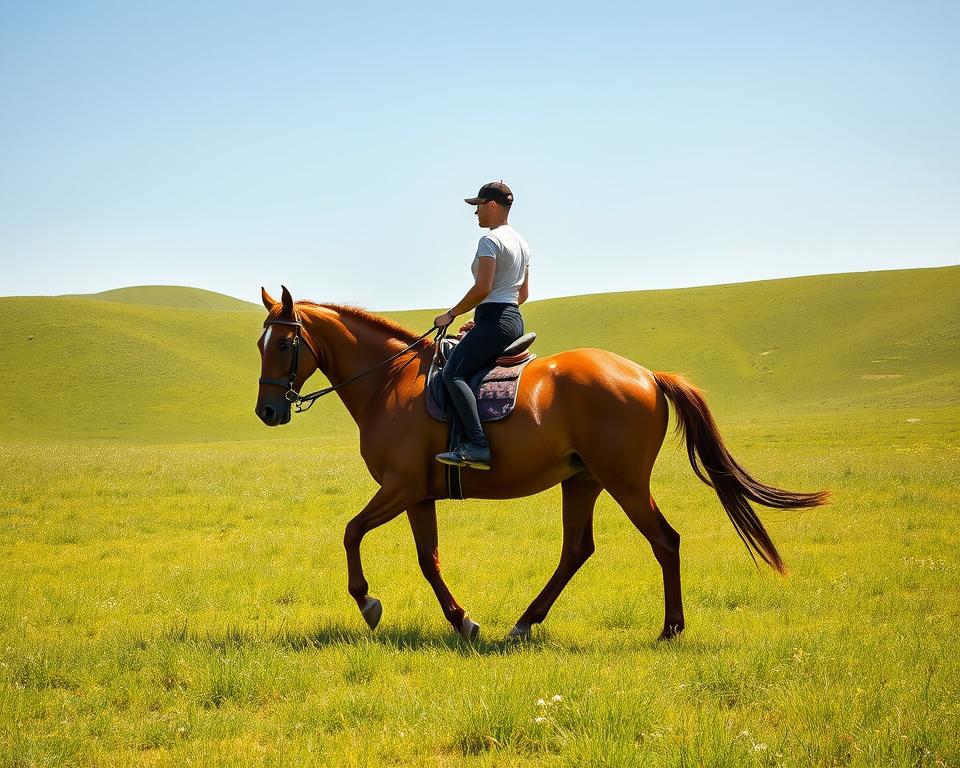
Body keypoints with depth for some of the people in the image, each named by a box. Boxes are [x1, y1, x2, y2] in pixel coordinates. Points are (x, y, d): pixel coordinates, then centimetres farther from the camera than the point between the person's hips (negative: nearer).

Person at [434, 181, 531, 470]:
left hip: (495, 321, -11)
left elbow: (482, 289, -20)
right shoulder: (521, 243, 19)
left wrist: (451, 314, -9)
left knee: (453, 373, -20)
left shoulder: (490, 240, -11)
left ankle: (478, 445, -35)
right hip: (515, 320, 11)